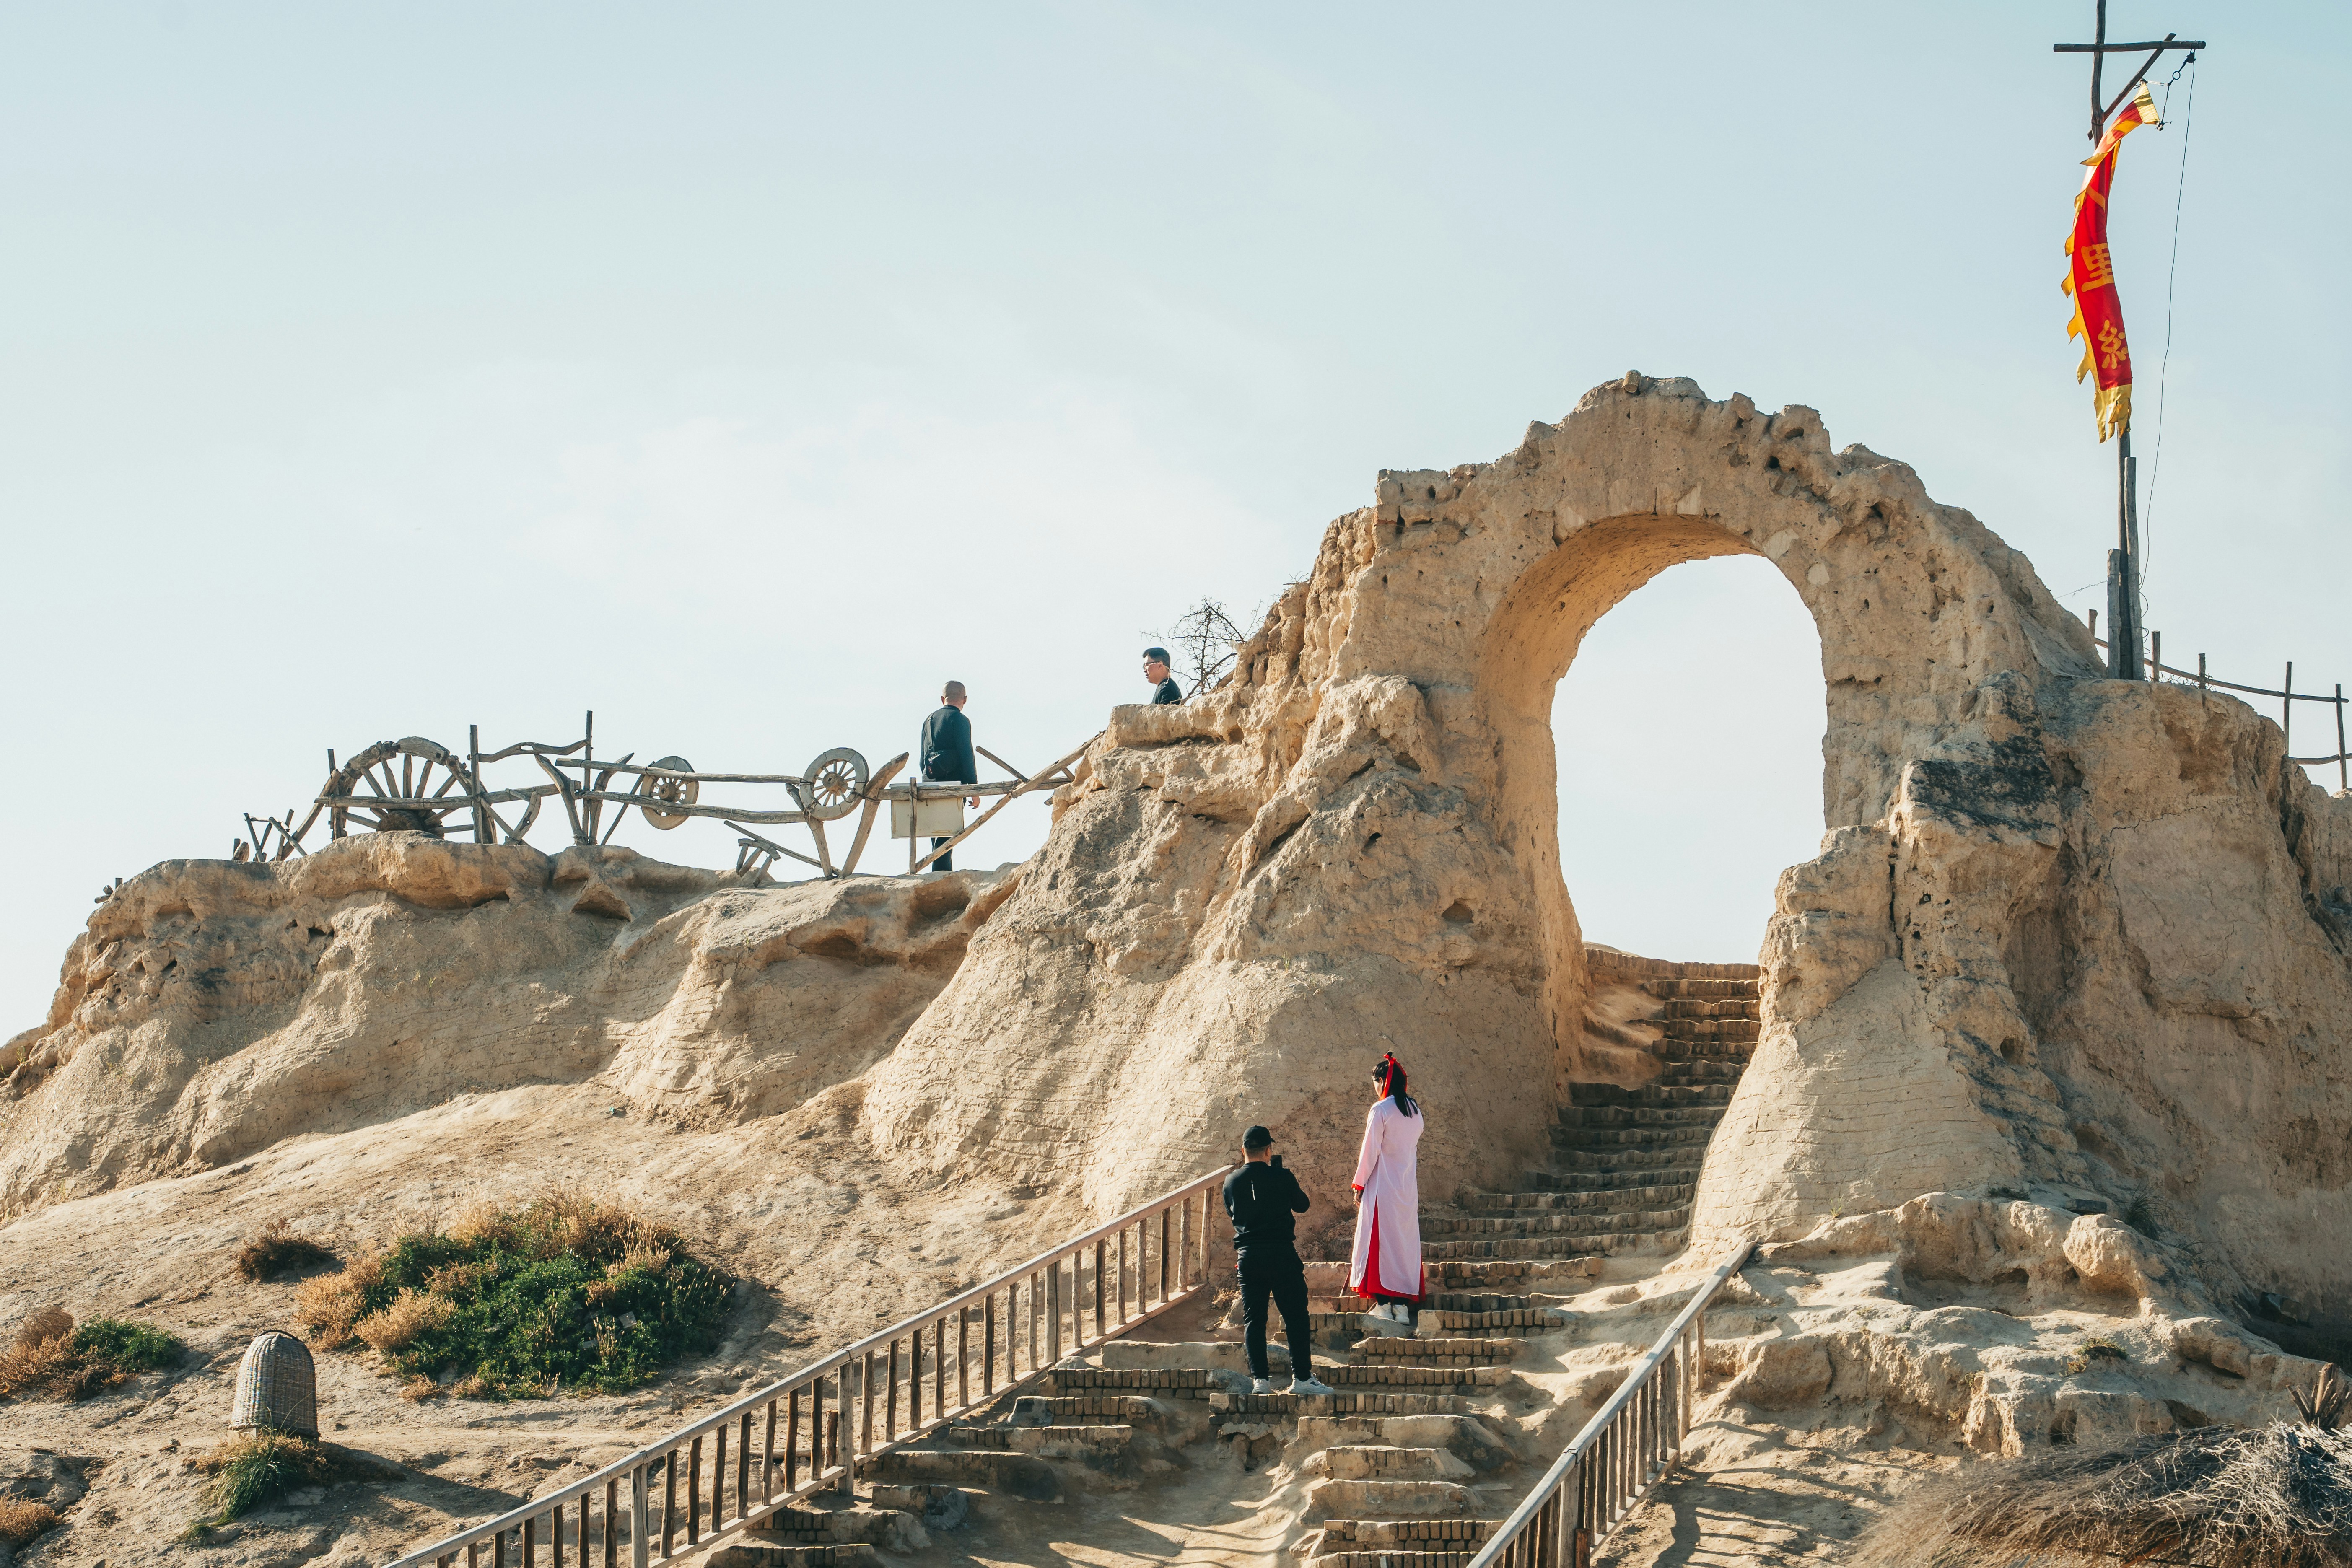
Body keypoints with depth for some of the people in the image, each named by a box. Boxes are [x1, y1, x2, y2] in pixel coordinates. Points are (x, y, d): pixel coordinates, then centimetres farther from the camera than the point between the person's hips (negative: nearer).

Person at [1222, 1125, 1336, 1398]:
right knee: (1296, 1316, 2)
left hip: (1247, 1256, 3)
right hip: (1282, 1253, -3)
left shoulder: (1231, 1182, 2)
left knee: (1253, 1319, 8)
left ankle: (1259, 1379, 4)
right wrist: (1298, 1189, 27)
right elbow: (1302, 1206, 9)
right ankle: (1302, 1377, -1)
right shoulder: (1282, 1178, -7)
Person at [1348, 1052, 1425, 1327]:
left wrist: (1360, 1184, -4)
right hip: (1408, 1186, 6)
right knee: (1405, 1243, 7)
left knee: (1381, 1242, -3)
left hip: (1383, 1186, -6)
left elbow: (1371, 1150, -12)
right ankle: (1403, 1305, 6)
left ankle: (1383, 1304, -7)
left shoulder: (1381, 1110, -12)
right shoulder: (1415, 1110, 9)